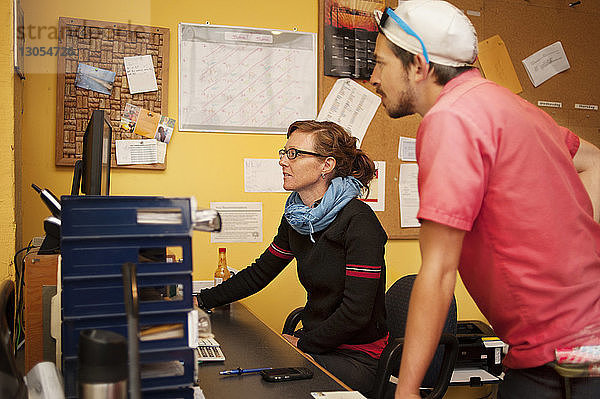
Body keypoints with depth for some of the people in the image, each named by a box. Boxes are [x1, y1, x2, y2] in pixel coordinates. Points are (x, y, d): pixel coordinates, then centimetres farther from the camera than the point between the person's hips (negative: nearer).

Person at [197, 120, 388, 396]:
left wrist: (302, 345, -13)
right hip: (313, 341, 7)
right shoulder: (295, 218, 4)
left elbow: (356, 312, -22)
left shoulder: (358, 221, -20)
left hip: (357, 358, -7)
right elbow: (260, 273, 14)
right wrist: (202, 300, 10)